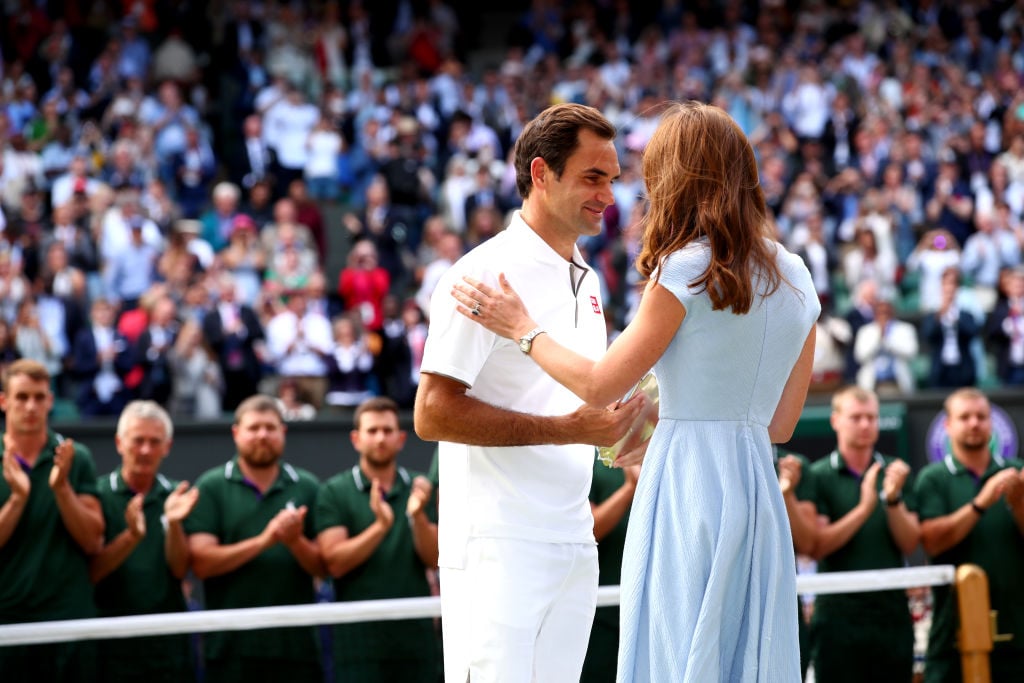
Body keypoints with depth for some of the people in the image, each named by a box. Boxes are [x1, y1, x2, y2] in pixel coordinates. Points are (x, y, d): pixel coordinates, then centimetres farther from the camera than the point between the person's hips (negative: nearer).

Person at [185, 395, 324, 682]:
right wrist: (263, 540, -17)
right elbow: (201, 563, -8)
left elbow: (322, 567, 4)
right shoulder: (211, 486, 3)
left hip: (296, 645, 2)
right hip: (232, 648, -2)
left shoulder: (307, 487, 9)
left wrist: (295, 541, -16)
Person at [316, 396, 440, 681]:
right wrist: (380, 526, -22)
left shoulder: (419, 489, 10)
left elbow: (434, 559, 1)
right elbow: (334, 562, -9)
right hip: (359, 640, -3)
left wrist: (417, 516, -17)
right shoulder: (334, 491, 3)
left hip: (416, 636, 3)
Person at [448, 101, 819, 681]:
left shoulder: (688, 270, -9)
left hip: (690, 488, -6)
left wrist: (521, 328, 9)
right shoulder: (795, 278, 11)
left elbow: (600, 385, -5)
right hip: (759, 489, 6)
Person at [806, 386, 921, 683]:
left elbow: (910, 544, 3)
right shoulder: (820, 476, 0)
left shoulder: (894, 473, 10)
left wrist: (893, 499, -13)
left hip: (891, 611, 3)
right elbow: (817, 546, -11)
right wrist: (864, 508, -17)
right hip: (839, 612, -3)